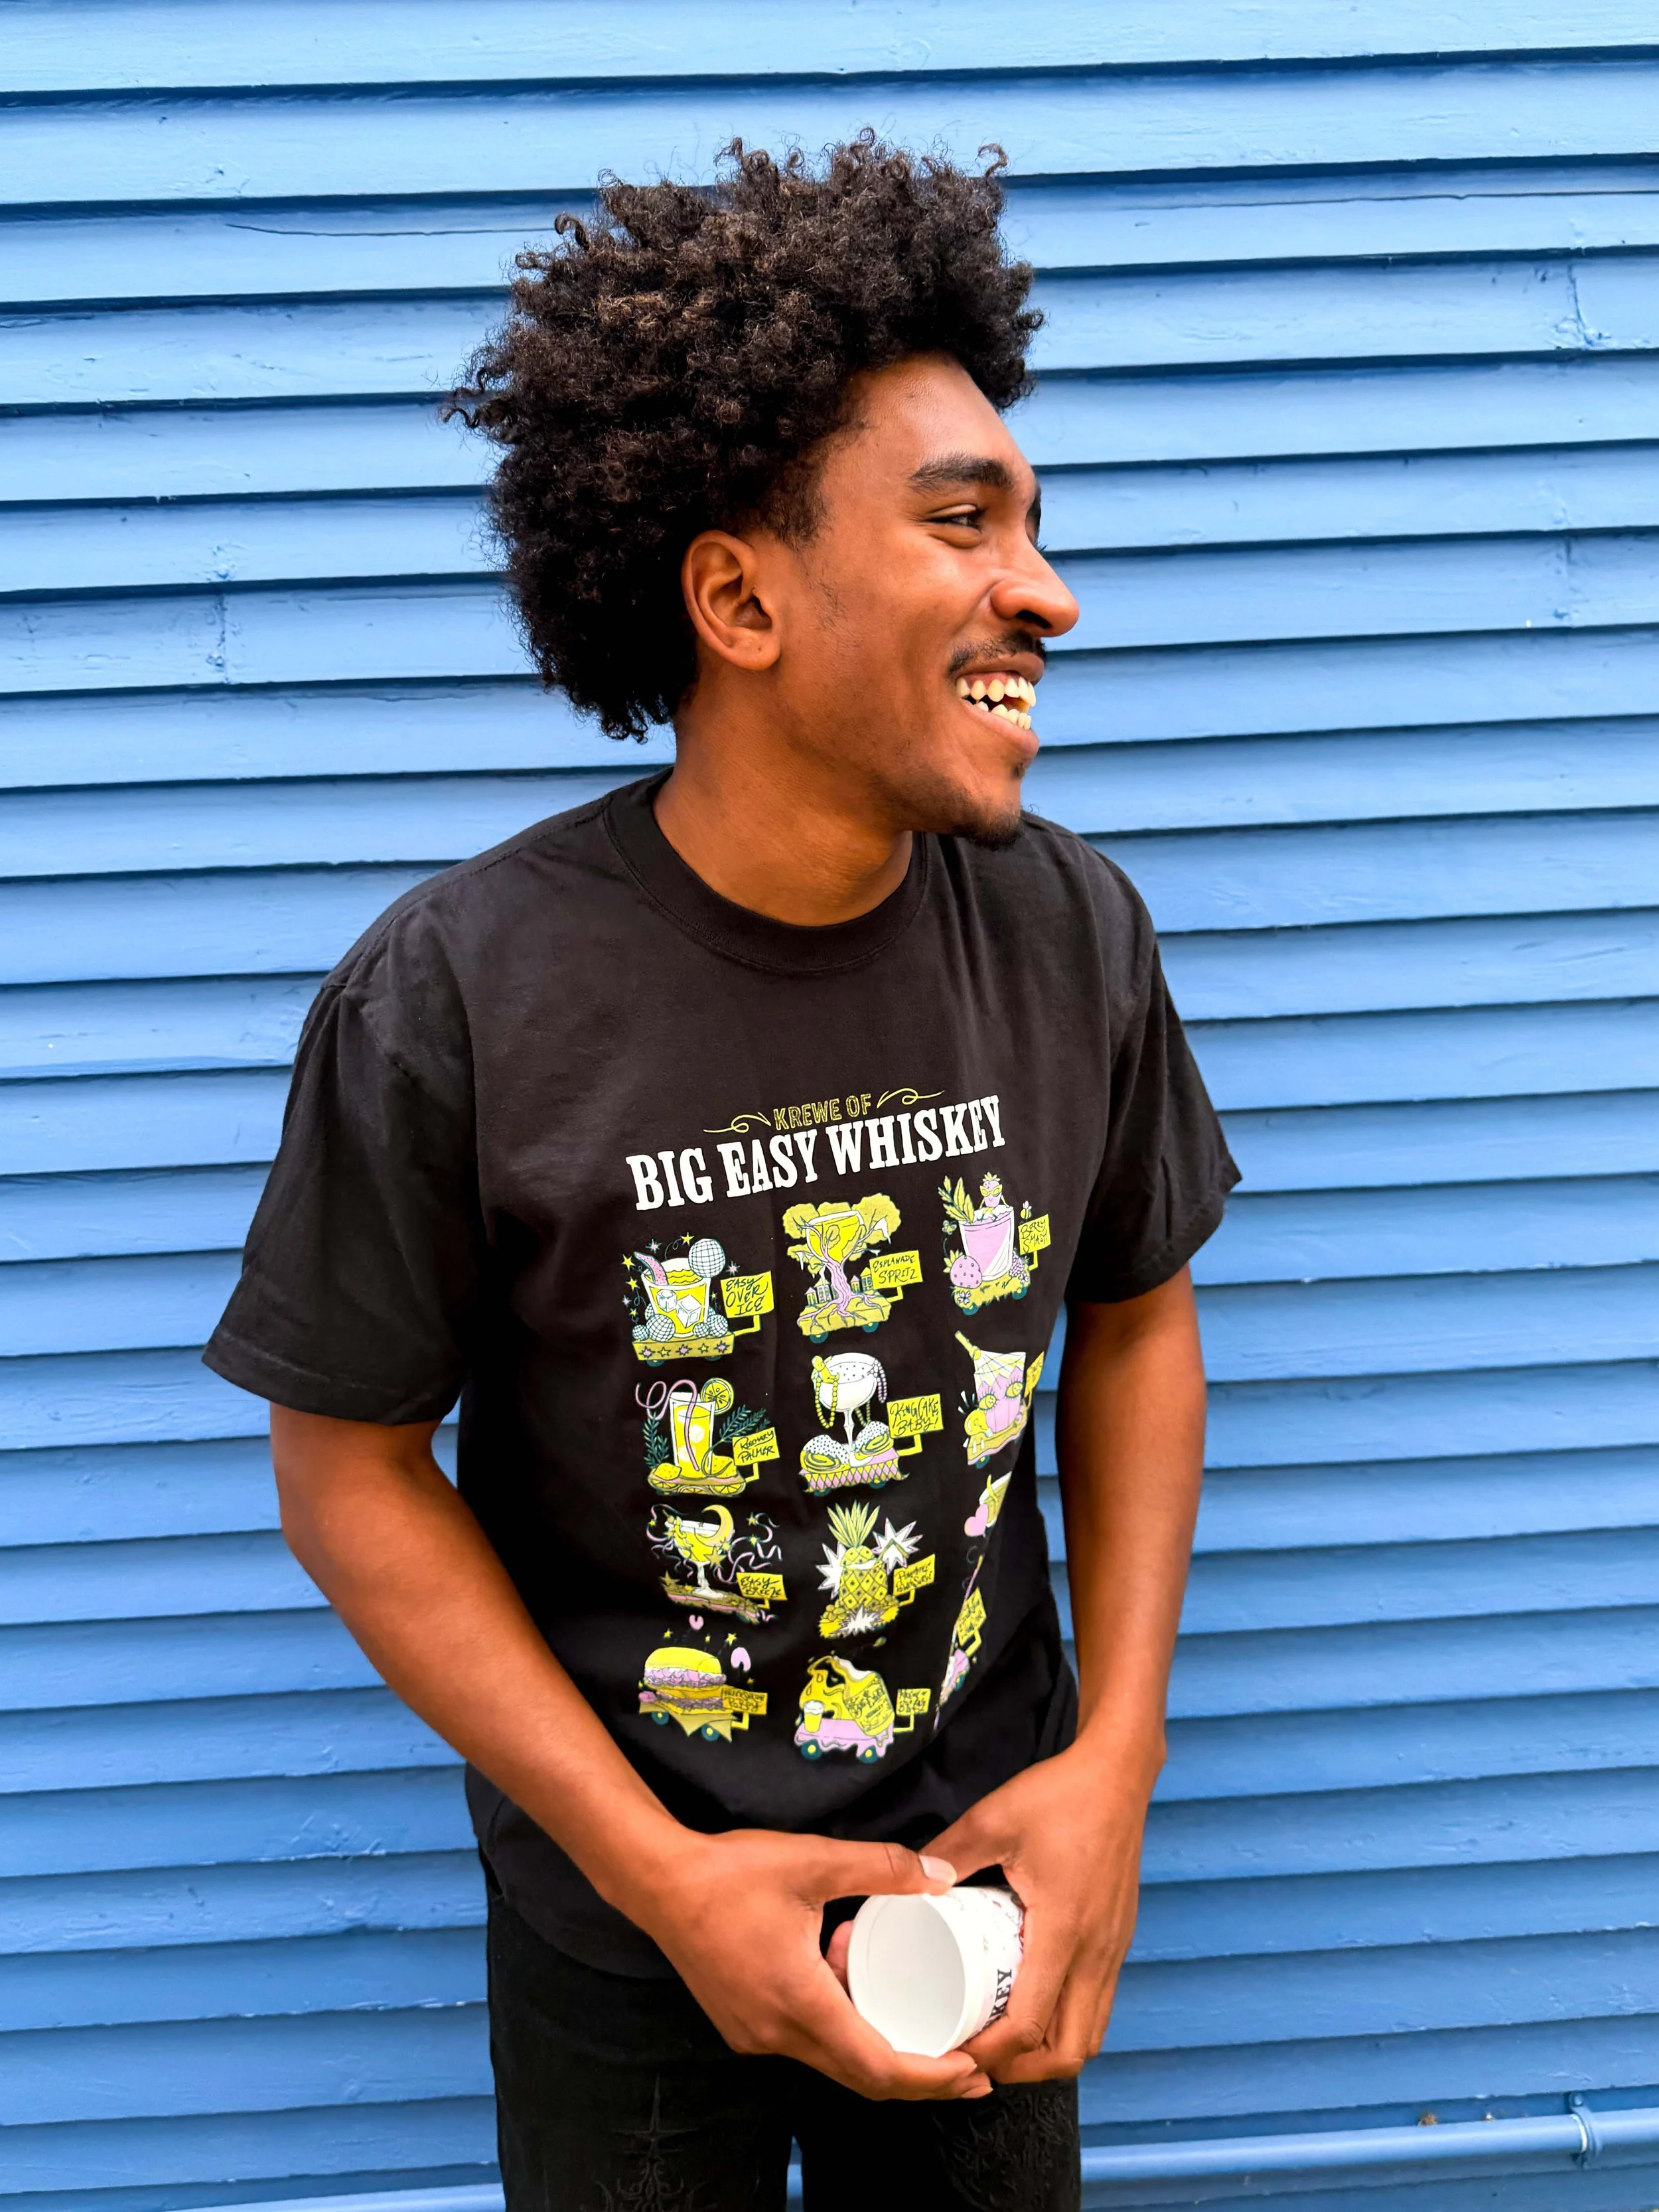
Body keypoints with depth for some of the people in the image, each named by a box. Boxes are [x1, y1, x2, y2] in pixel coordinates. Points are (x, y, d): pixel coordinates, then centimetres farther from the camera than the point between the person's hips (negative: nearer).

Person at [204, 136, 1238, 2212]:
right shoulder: (456, 996, -22)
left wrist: (1118, 1752, -8)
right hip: (620, 1908, -2)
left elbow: (1136, 1322, 1)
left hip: (987, 1862, 3)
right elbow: (351, 1468, -13)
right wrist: (656, 1871, -16)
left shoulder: (1073, 931, -12)